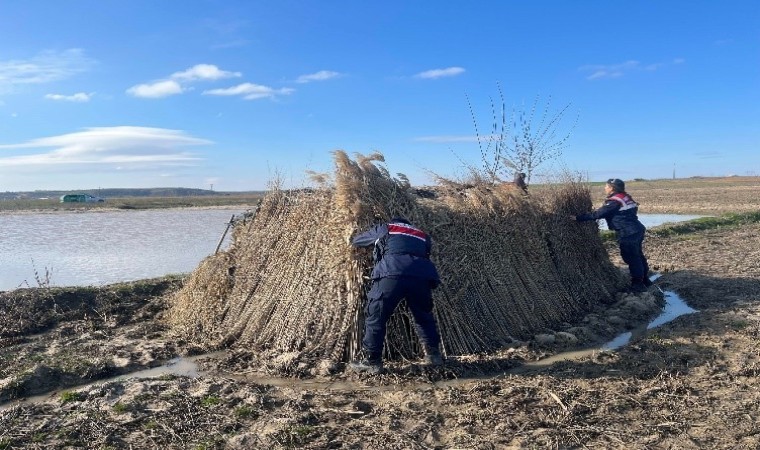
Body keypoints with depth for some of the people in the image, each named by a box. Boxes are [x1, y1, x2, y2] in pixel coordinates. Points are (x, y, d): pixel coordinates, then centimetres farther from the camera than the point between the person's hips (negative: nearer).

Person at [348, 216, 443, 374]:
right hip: (422, 276, 4)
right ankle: (434, 354, 29)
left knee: (376, 317, 7)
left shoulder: (384, 229, 30)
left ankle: (371, 361, 9)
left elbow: (355, 241, 41)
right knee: (424, 316, 24)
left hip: (392, 274, -3)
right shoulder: (423, 235, 37)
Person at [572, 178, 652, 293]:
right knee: (638, 255, 20)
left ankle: (637, 284, 10)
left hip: (628, 234, -9)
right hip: (637, 230, 9)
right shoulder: (625, 197, 11)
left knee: (631, 258, 1)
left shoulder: (614, 202, -17)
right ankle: (645, 280, 32)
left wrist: (579, 217, -17)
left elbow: (597, 214, -20)